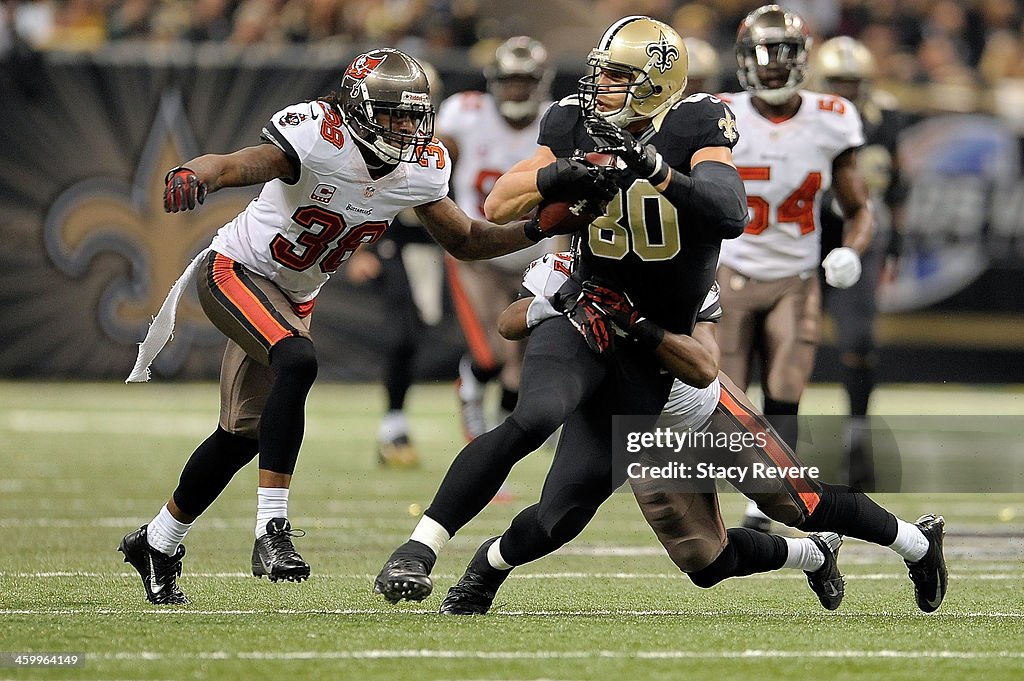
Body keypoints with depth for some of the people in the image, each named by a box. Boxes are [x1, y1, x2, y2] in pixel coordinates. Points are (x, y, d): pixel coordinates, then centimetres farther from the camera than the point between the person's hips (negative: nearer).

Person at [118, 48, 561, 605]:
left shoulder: (420, 170, -9)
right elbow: (242, 165, -47)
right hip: (234, 272, -8)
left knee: (241, 435, 13)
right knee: (297, 362, -34)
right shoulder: (318, 138, -30)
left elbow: (466, 240, 5)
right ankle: (271, 531, -33)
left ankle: (157, 541, 34)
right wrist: (196, 174, -69)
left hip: (293, 297, 8)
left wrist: (538, 228, -10)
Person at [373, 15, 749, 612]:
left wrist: (659, 172, -40)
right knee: (535, 418, -33)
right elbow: (498, 206, -2)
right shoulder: (578, 126, -1)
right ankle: (419, 550, -29)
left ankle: (492, 563, 28)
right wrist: (562, 175, -20)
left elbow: (731, 216, -26)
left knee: (567, 511, -5)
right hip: (584, 319, 1)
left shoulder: (695, 128, -11)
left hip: (652, 354, -1)